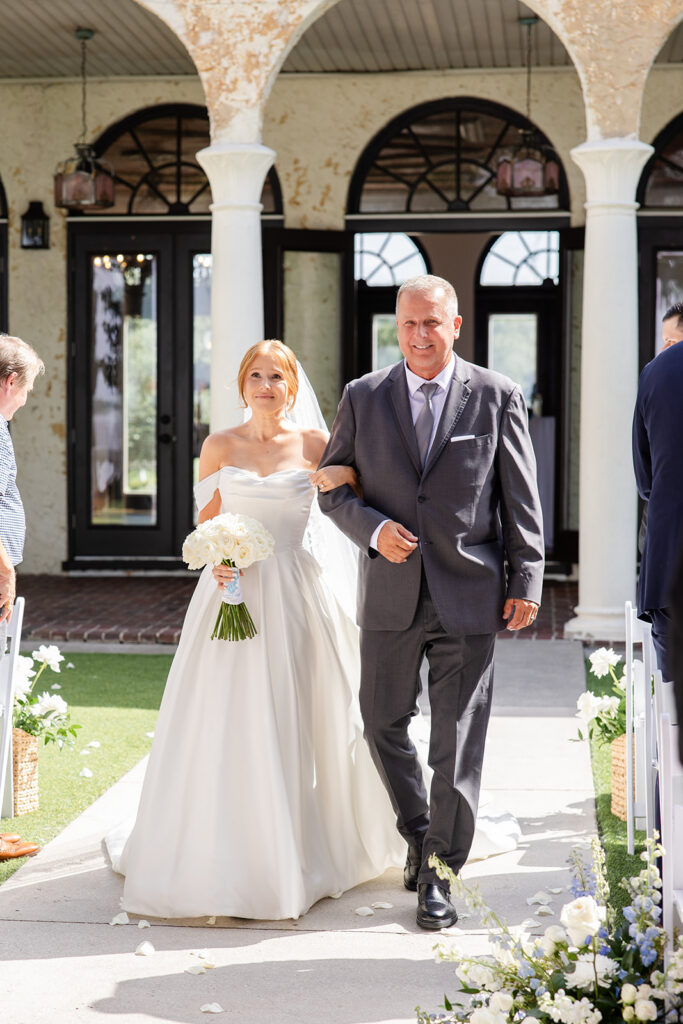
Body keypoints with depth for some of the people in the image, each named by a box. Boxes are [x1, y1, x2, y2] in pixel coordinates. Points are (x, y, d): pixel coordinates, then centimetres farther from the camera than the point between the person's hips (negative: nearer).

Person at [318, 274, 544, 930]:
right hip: (390, 594, 2)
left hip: (469, 595, -2)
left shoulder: (497, 397, 2)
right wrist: (374, 529, -11)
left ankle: (438, 873, 14)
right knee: (384, 724, 12)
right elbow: (333, 488, 8)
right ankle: (419, 834, 36)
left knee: (458, 739, 1)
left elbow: (521, 499, 3)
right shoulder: (362, 398, 5)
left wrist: (526, 580, -2)